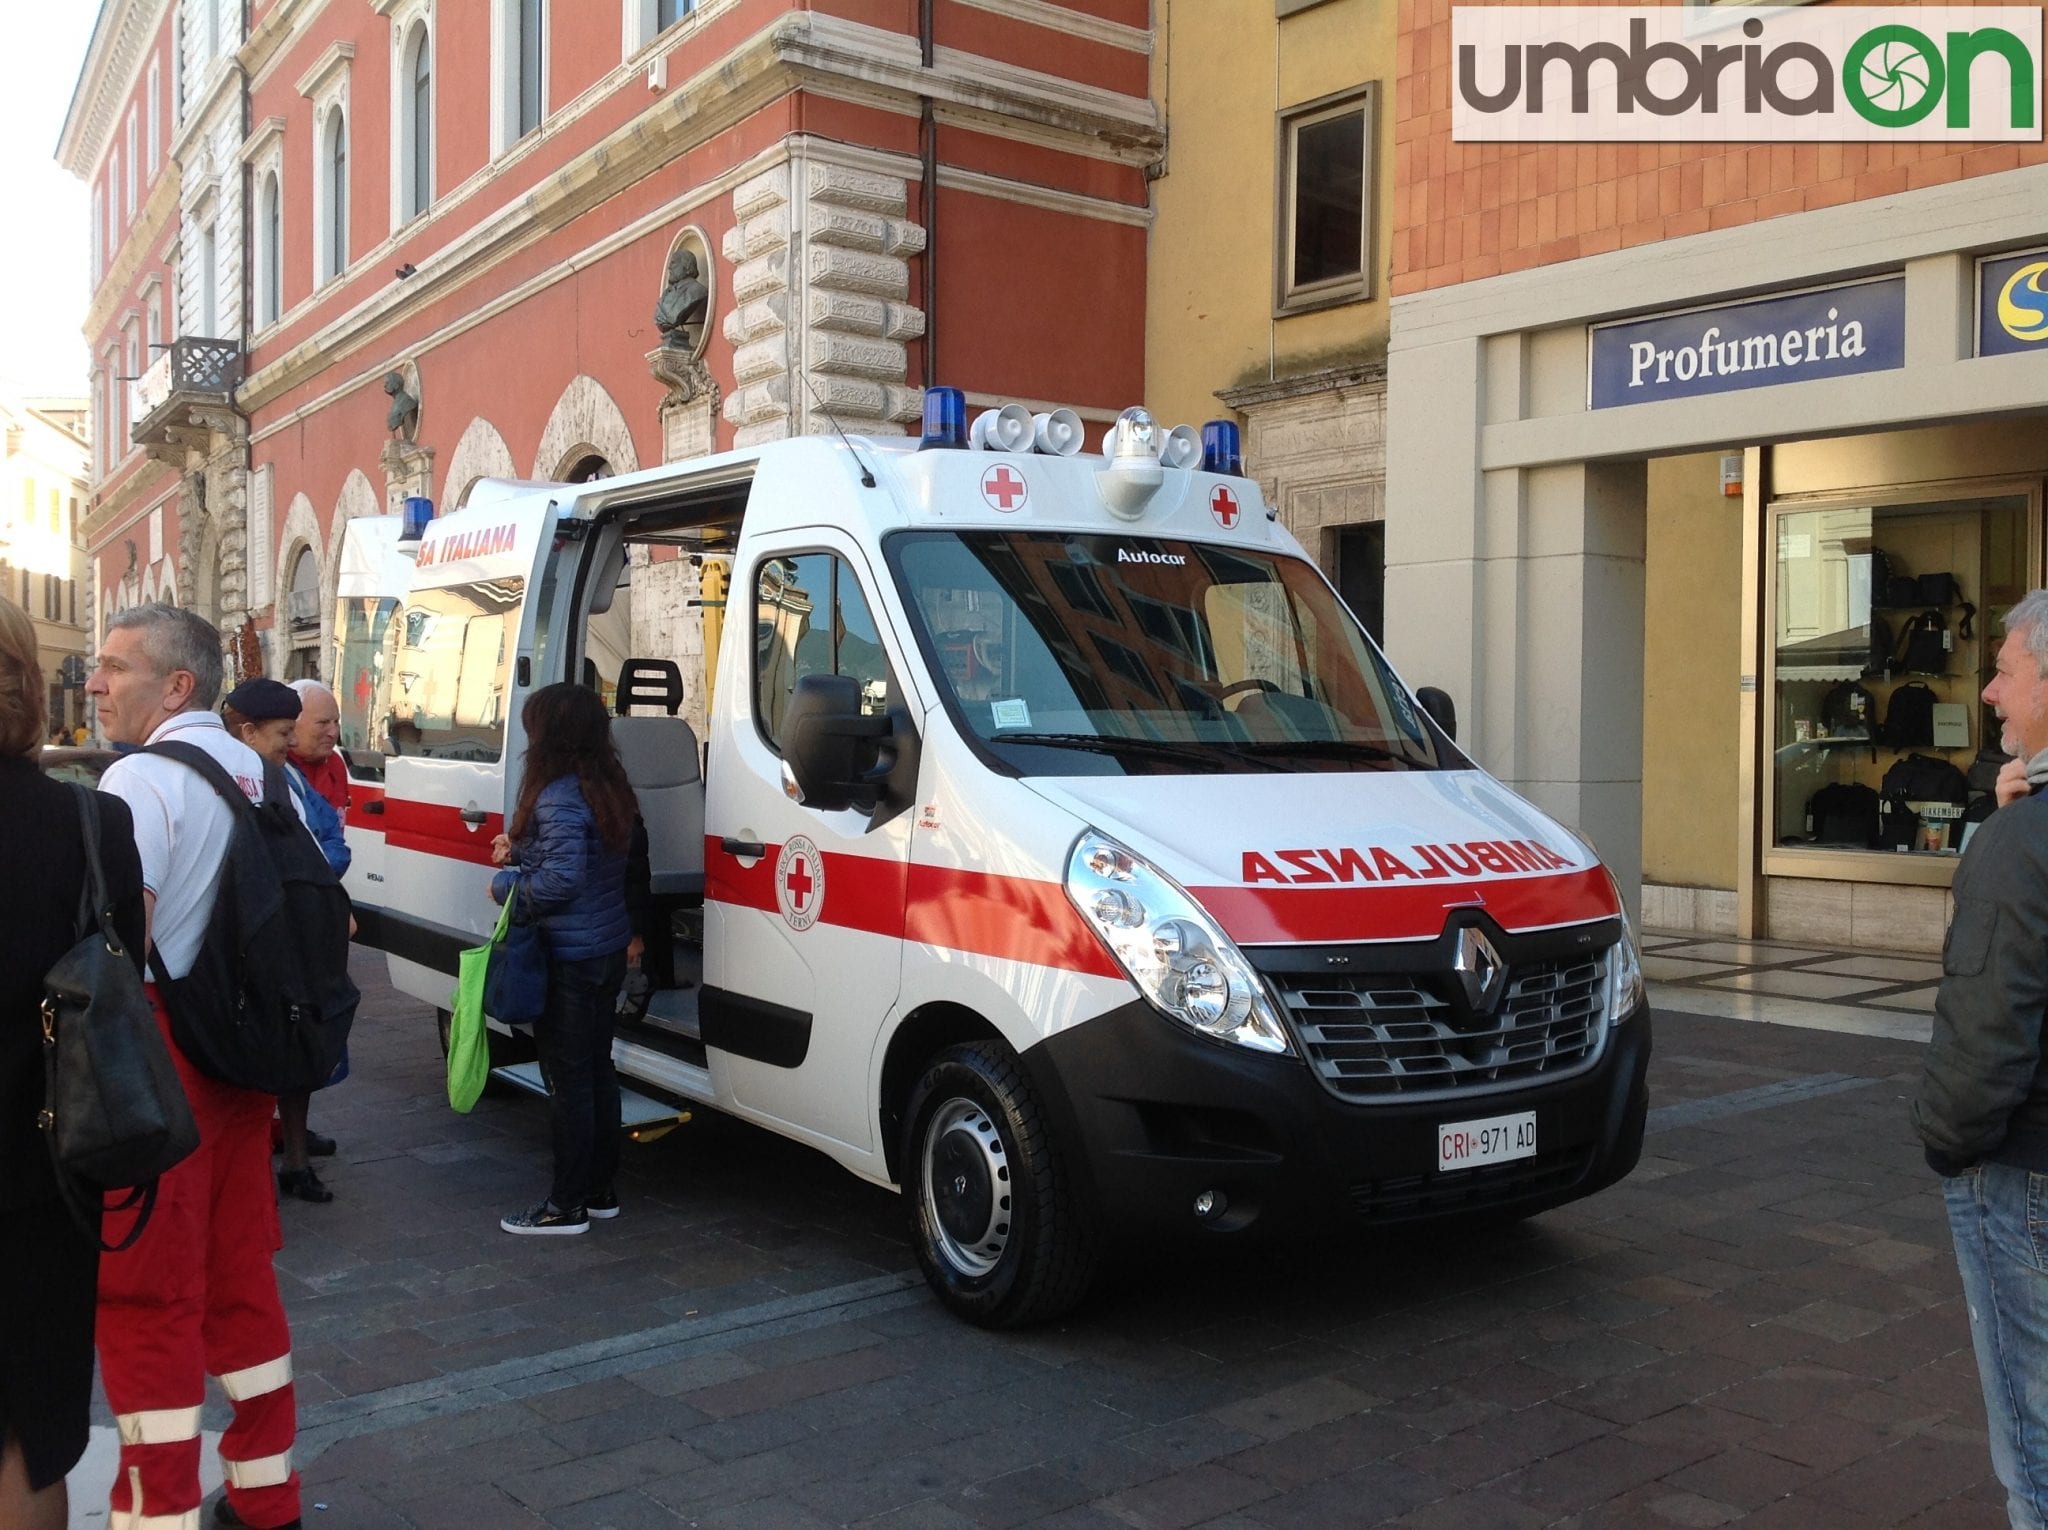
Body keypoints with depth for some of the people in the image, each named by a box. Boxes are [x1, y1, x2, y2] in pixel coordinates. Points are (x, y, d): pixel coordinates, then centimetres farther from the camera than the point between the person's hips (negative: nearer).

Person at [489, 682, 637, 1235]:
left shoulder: (560, 796, -19)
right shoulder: (609, 788, 9)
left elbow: (562, 879, -26)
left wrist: (505, 885, -10)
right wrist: (520, 849, 9)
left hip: (568, 959, -9)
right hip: (609, 950, 9)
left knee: (569, 1076, -1)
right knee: (597, 1069, 16)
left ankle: (567, 1205, 7)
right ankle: (600, 1190, 25)